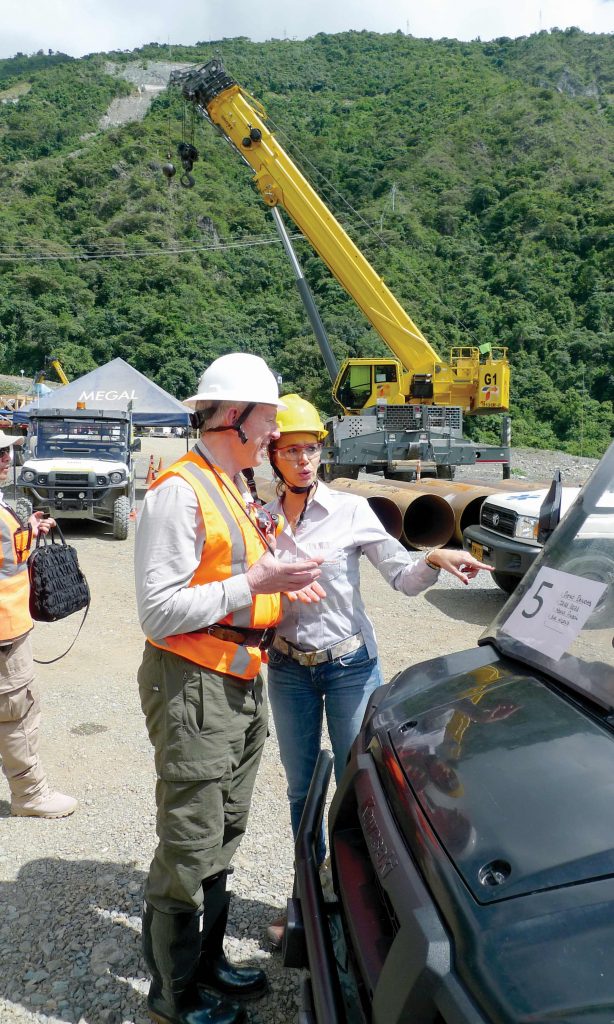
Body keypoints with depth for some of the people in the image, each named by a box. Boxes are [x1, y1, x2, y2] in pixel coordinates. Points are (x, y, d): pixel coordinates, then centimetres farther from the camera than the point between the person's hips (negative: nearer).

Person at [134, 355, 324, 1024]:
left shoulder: (236, 488, 12)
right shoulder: (179, 492, -18)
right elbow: (159, 611, -22)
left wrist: (281, 577, 3)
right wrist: (254, 582, -24)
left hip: (240, 682, 10)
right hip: (193, 686, -9)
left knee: (223, 837, 21)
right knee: (189, 849, 5)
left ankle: (207, 963, 40)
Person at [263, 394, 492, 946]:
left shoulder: (351, 510, -9)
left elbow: (404, 576, -10)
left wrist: (435, 558, -30)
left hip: (351, 664, -3)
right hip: (288, 668, 3)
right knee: (301, 789, 16)